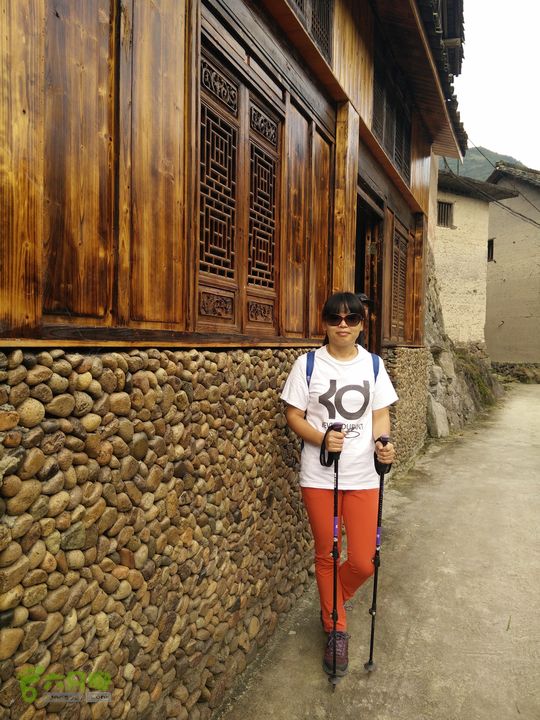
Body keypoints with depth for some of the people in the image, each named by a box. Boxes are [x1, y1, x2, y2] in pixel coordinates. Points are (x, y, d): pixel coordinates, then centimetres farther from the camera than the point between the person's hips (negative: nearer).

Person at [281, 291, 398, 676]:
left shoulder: (373, 365, 5)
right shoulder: (308, 364, -3)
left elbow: (381, 414, 7)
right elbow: (294, 415, -2)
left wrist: (383, 443, -14)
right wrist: (321, 438, -20)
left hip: (363, 476, 2)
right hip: (319, 476, -1)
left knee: (363, 562, 3)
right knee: (326, 556, 11)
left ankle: (334, 600, 38)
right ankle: (336, 630, 35)